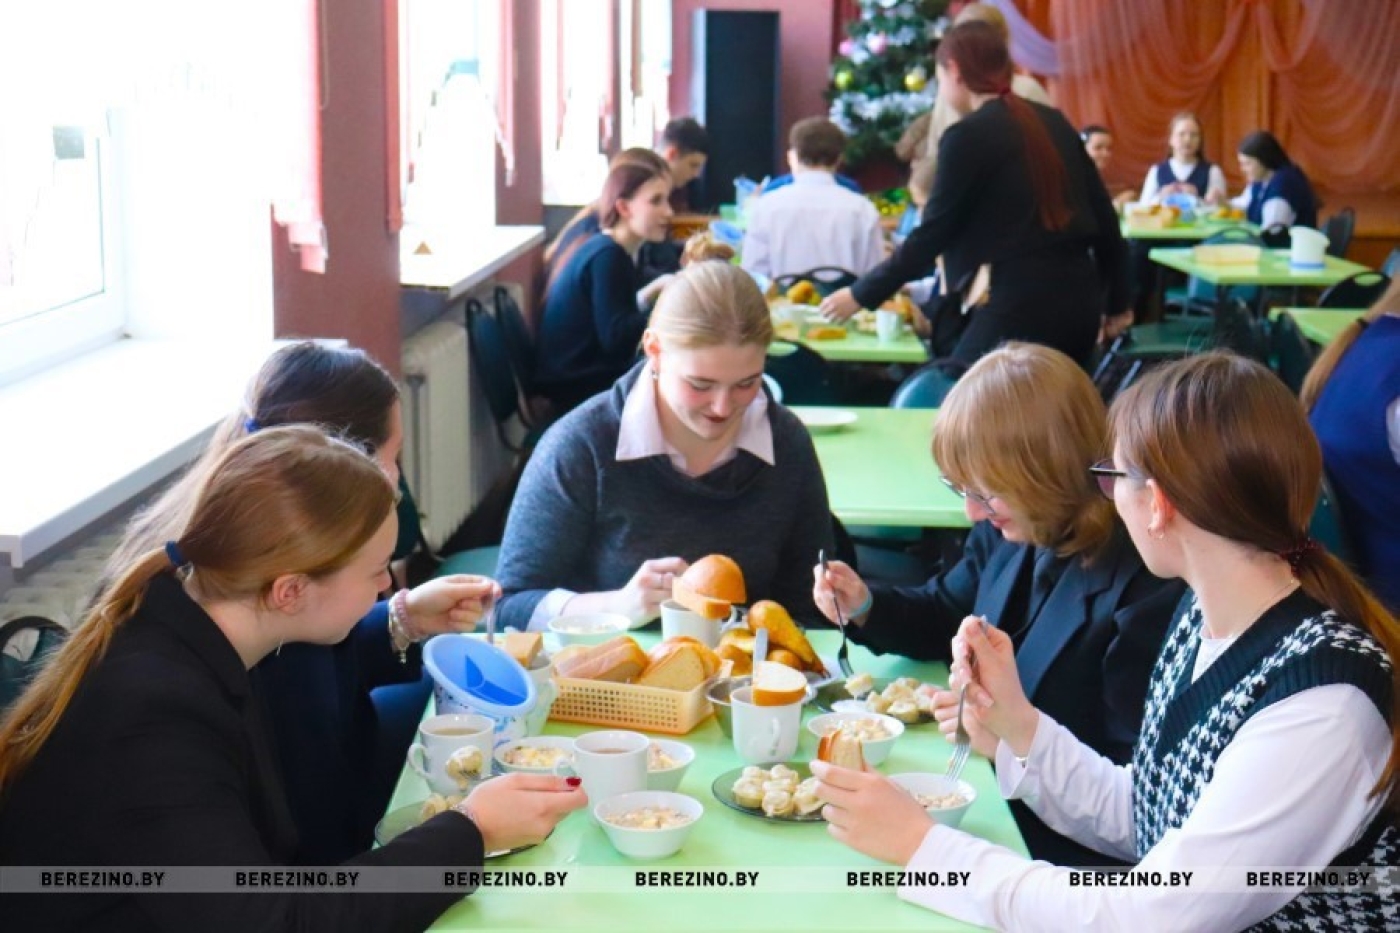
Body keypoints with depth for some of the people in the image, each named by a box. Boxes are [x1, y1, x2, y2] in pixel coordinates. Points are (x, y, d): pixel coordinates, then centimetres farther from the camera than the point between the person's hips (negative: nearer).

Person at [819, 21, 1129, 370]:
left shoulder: (969, 135, -7)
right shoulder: (1053, 123, 14)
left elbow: (933, 234, -6)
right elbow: (1104, 217, 14)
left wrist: (861, 295, 3)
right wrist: (1117, 301, 21)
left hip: (1022, 303, -7)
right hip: (1079, 299, 7)